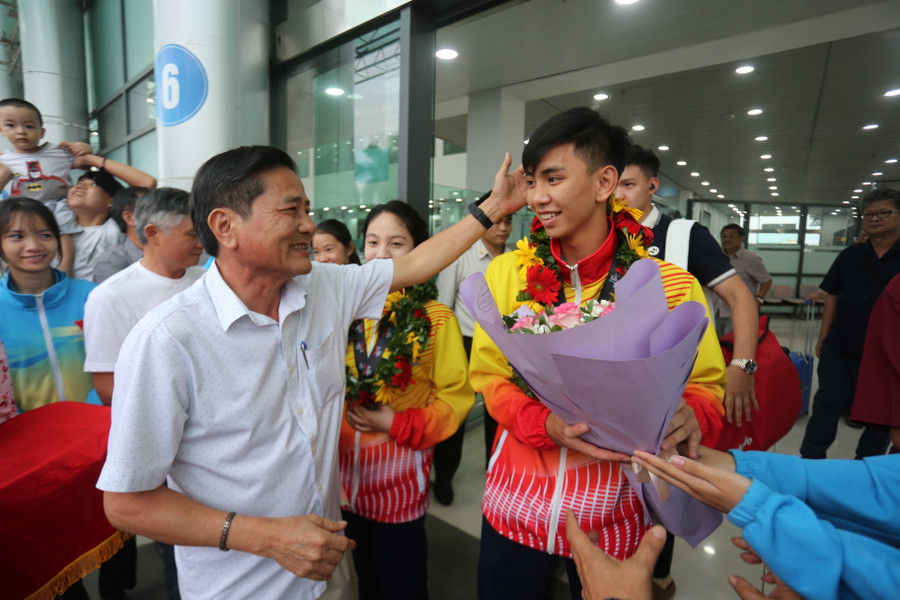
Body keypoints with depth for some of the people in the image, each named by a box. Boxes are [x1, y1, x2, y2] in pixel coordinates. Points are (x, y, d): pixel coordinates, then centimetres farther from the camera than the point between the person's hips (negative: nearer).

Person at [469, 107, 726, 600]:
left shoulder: (671, 286, -11)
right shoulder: (506, 272, -6)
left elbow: (707, 384, -2)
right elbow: (488, 374, -4)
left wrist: (691, 415, -25)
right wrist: (544, 424, -22)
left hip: (613, 513, -1)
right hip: (516, 501, 2)